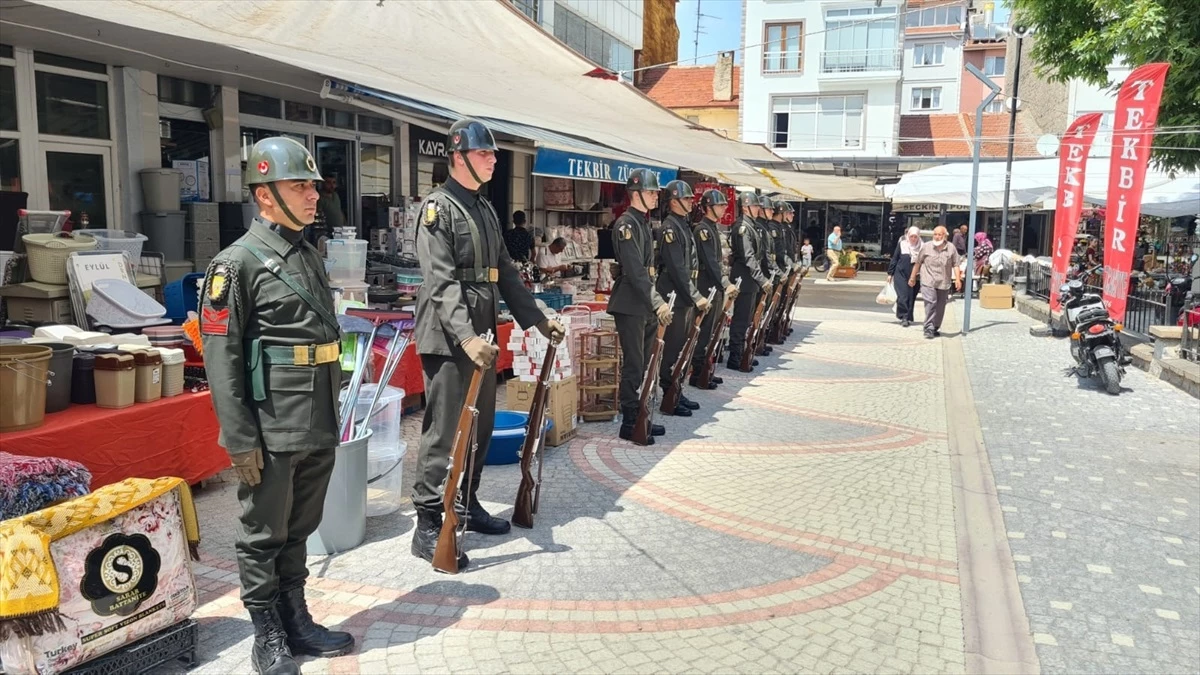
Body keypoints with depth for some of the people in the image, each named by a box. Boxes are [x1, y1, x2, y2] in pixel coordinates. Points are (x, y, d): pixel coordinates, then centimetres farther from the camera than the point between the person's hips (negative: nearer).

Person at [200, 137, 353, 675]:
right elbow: (221, 358, -13)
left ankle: (296, 620, 32)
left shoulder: (310, 257, 13)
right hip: (272, 433, -7)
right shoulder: (236, 263, -10)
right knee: (263, 537, 8)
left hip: (319, 428, 7)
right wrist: (240, 440, -15)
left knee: (299, 530, 18)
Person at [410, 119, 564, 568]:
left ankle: (467, 504, 31)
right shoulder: (438, 207, -9)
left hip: (481, 337, 9)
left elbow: (505, 272, 21)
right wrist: (465, 336, -30)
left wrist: (536, 319, 17)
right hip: (448, 339, -9)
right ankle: (428, 526, 3)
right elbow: (441, 281, -19)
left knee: (480, 427, 15)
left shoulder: (485, 209, 18)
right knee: (443, 431, -5)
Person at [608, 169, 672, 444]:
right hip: (630, 306, -9)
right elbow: (634, 270, -21)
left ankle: (640, 417, 24)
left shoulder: (644, 223, 17)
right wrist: (657, 302, -22)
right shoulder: (626, 224, -13)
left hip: (646, 306, 9)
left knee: (644, 363, 14)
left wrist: (659, 301, 15)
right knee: (633, 365, -4)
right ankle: (629, 424, 5)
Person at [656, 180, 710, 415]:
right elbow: (677, 269, -20)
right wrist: (696, 297, -18)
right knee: (672, 350, -3)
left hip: (686, 298, 10)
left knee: (682, 349, 14)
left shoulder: (684, 225, 16)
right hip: (675, 299, -10)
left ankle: (677, 394, 24)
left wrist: (696, 295, 14)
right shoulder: (669, 228, -14)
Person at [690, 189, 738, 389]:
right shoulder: (702, 230, -14)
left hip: (716, 286, 10)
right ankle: (697, 374, 0)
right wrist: (725, 285, -21)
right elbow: (710, 262, -21)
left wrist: (726, 283, 15)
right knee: (704, 331, -6)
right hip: (707, 287, -10)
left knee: (712, 330, 13)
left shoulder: (714, 228, 16)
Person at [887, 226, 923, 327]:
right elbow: (894, 259, 4)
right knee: (902, 296, -10)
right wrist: (890, 273, 3)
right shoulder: (902, 244, 0)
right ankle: (904, 317, -4)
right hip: (901, 274, -1)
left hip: (914, 277, 1)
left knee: (911, 297, 5)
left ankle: (908, 318, 16)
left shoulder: (921, 247, 1)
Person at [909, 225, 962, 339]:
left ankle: (936, 328, 25)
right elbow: (917, 263, 8)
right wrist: (912, 278, 12)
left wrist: (957, 278, -8)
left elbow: (955, 264, 3)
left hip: (944, 283, 2)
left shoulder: (951, 248, 2)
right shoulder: (926, 247, 1)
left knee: (940, 307, 10)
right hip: (928, 282, -2)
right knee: (930, 303, -14)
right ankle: (929, 328, -13)